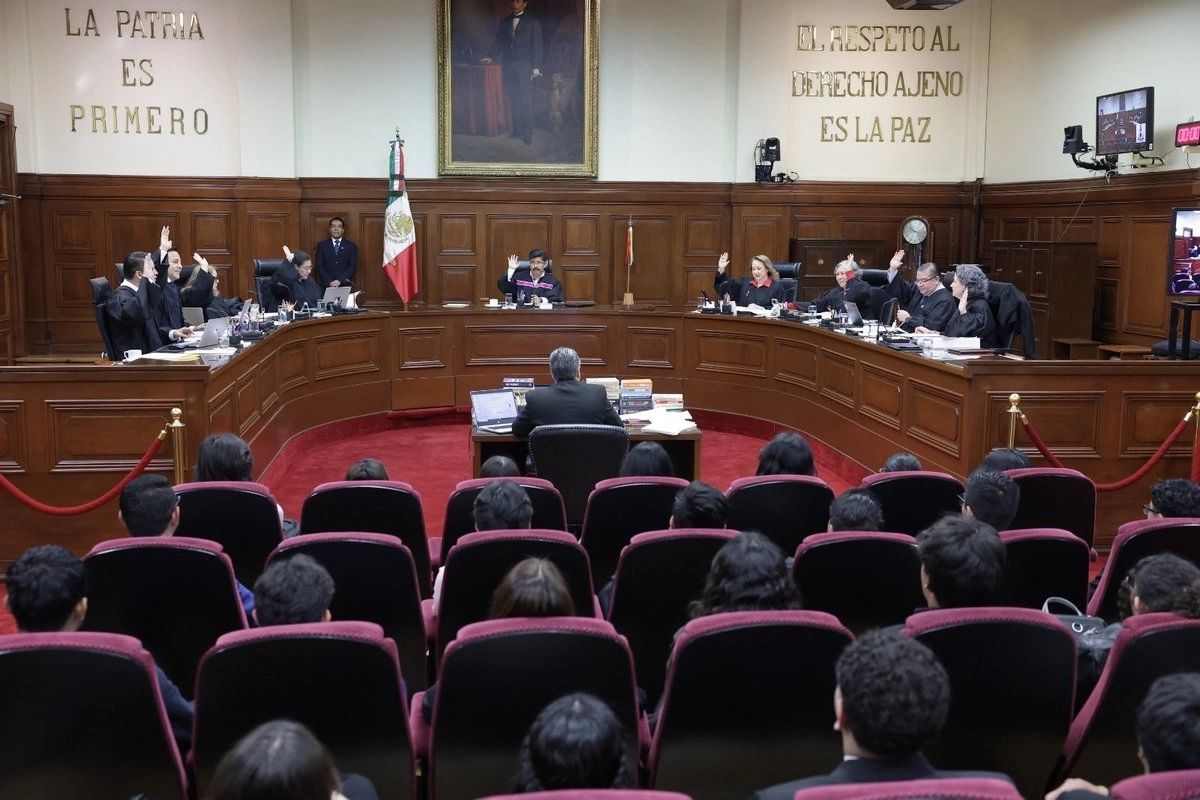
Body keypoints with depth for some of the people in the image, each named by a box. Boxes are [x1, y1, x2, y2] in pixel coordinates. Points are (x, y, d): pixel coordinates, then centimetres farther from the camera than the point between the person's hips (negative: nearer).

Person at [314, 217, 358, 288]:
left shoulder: (351, 246, 7)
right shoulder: (321, 245, 9)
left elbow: (353, 267, -1)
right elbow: (319, 266, 2)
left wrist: (340, 281, -13)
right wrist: (330, 282, -12)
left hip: (345, 286, 0)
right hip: (327, 286, 0)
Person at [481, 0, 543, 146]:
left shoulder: (532, 21, 2)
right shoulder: (505, 22, 15)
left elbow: (537, 45, -3)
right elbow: (498, 42, 16)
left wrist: (536, 67, -10)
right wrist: (490, 57, 0)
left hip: (525, 66, -5)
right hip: (508, 66, 5)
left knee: (526, 101, -8)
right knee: (513, 100, 4)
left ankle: (528, 133, -6)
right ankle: (517, 130, 11)